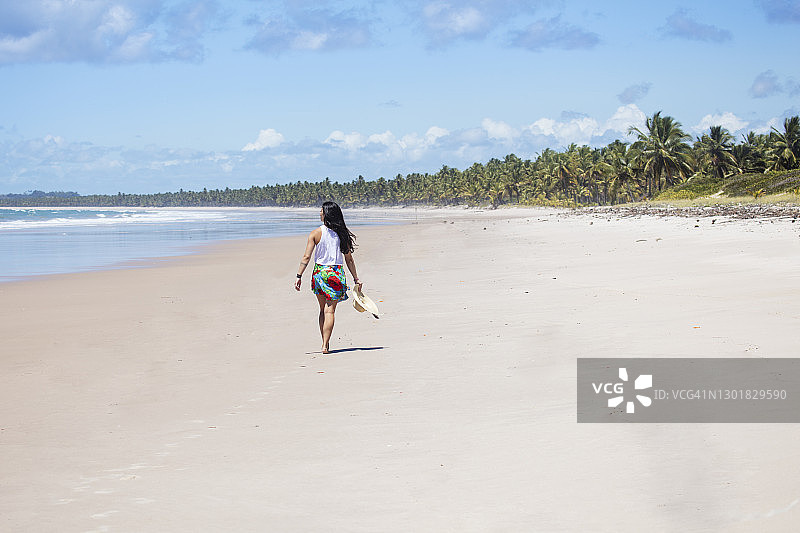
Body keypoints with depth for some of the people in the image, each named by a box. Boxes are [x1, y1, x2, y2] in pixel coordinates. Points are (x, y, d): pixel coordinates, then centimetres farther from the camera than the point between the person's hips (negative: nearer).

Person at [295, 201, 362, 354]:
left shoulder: (315, 233, -3)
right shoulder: (342, 234, 1)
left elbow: (306, 257, -7)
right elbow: (349, 259, 4)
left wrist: (299, 276, -3)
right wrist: (356, 278, 11)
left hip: (319, 272, 0)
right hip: (336, 273, 0)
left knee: (323, 309, 16)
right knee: (329, 310, -2)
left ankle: (325, 342, 20)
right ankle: (325, 345, -12)